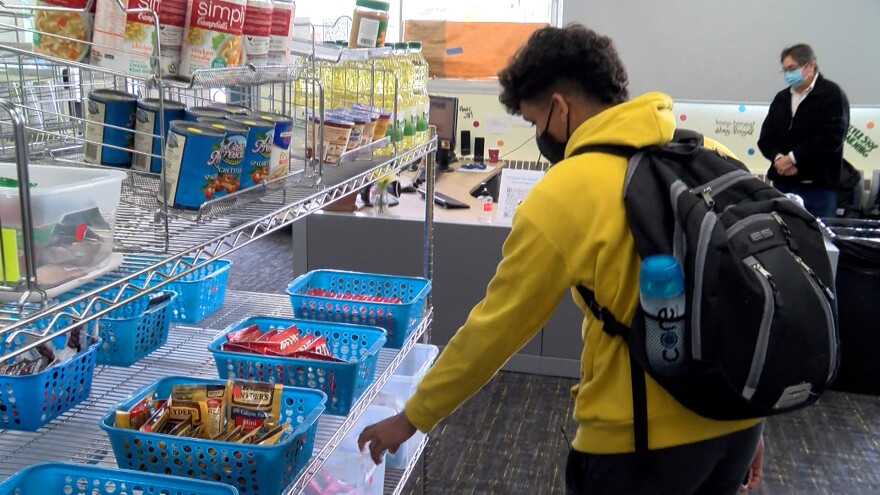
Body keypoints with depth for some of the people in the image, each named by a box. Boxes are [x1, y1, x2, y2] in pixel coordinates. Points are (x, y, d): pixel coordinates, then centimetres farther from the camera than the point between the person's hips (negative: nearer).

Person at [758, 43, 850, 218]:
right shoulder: (781, 98, 18)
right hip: (782, 184, 6)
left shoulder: (832, 94, -2)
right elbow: (766, 137, 13)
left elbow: (831, 138, -14)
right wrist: (778, 158, -8)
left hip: (818, 186, -6)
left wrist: (793, 158, -14)